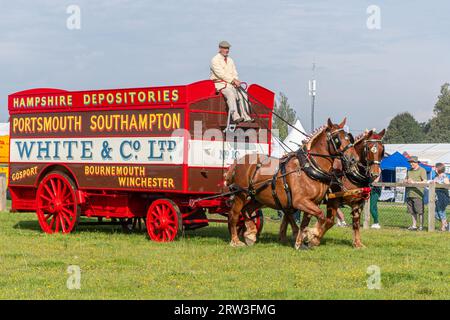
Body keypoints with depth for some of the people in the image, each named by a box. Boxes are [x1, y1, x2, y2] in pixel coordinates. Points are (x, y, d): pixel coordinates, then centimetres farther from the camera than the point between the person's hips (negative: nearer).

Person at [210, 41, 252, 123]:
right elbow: (221, 74, -15)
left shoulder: (230, 60, 19)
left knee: (242, 94, -17)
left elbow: (234, 73, 16)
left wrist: (236, 81, -7)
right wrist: (233, 80, -19)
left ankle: (245, 116, -23)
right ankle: (235, 116, -45)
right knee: (230, 94, -34)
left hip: (230, 84, 7)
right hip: (219, 83, -7)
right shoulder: (215, 60, -5)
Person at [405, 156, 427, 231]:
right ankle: (414, 225, 14)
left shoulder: (422, 170, 0)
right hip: (409, 194, 6)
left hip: (417, 193, -6)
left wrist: (414, 182, -17)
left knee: (419, 211, -5)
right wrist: (407, 181, -1)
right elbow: (406, 179, 24)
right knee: (412, 211, 8)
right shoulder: (409, 171, 19)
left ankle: (421, 226, 0)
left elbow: (425, 181, -9)